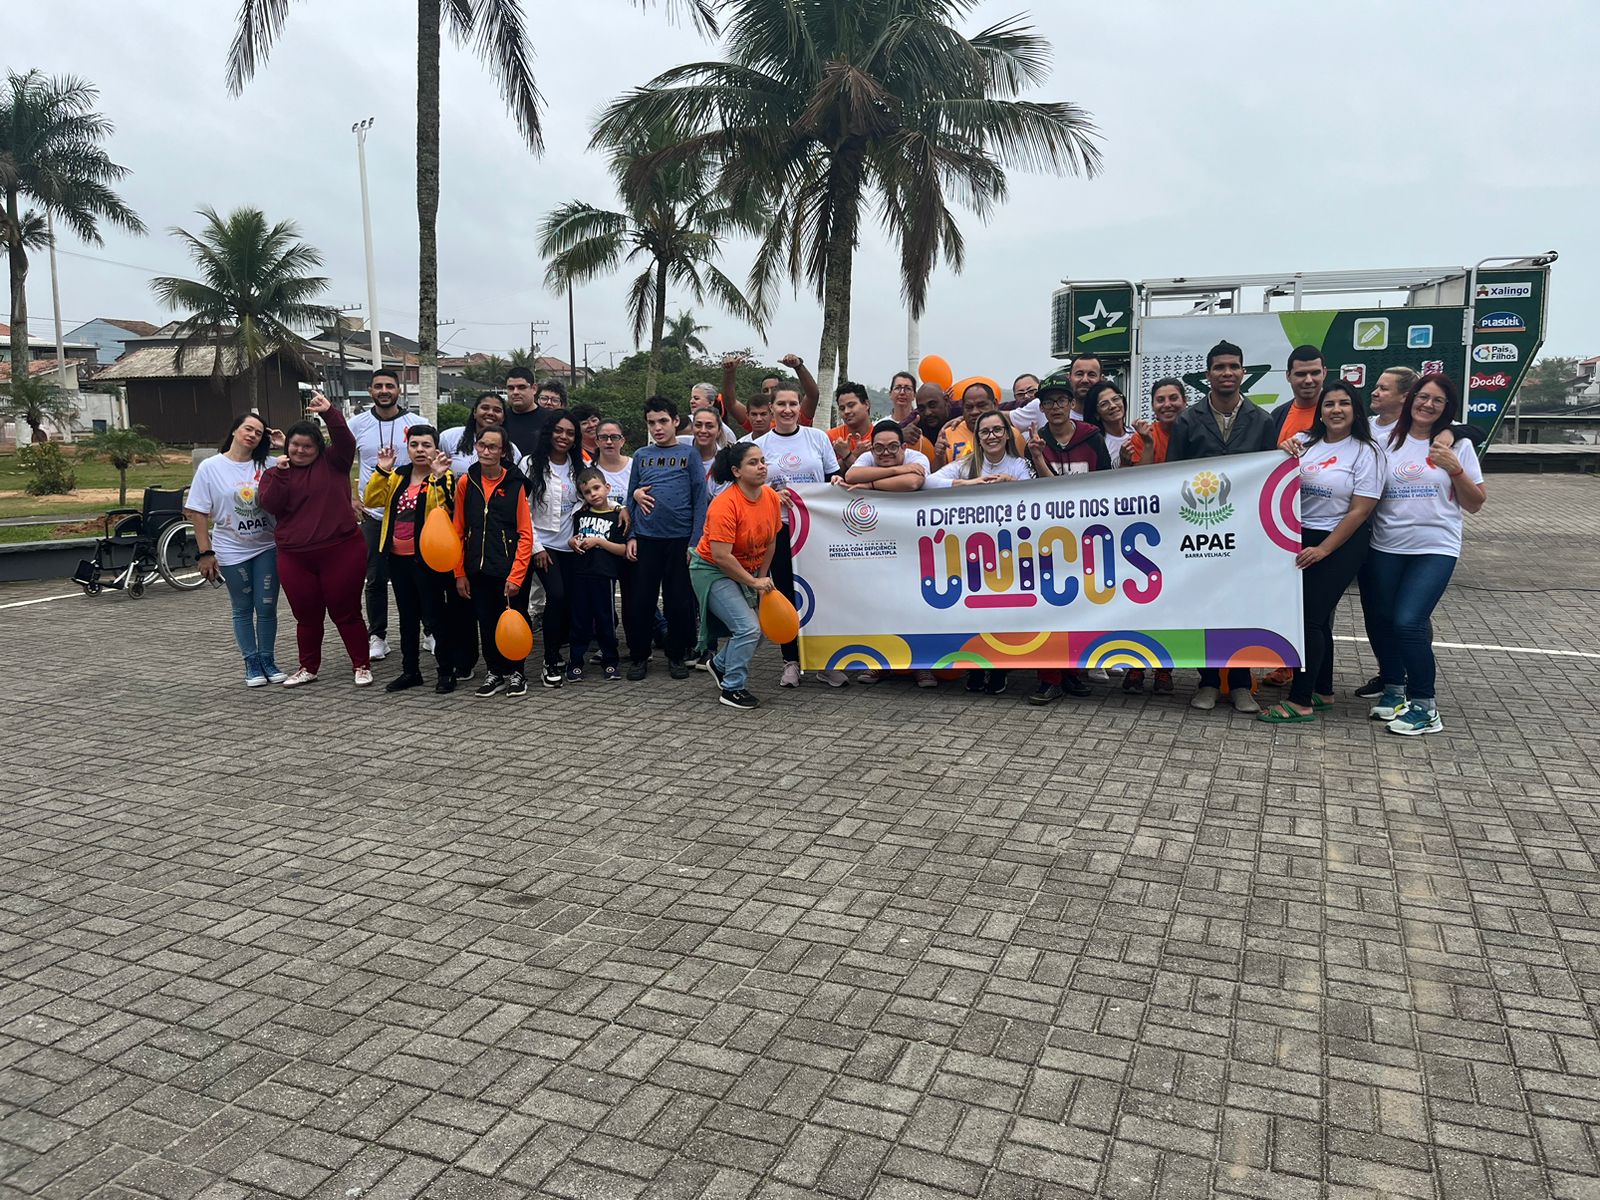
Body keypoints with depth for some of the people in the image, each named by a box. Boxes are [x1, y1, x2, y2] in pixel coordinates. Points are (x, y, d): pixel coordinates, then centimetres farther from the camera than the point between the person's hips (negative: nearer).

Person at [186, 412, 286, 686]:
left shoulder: (269, 465, -1)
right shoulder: (210, 467, -5)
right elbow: (197, 512, -3)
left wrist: (289, 448, -13)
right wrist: (205, 553, -6)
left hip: (267, 548, 1)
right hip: (232, 552, -1)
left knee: (267, 608, 4)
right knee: (243, 610, 9)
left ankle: (268, 660, 20)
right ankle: (252, 664, 20)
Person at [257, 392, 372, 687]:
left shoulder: (332, 463, 5)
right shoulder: (275, 474, 11)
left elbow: (346, 441, -14)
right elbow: (269, 505, -5)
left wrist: (329, 413, -26)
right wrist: (280, 472, -14)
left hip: (341, 551, -3)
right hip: (294, 558, 3)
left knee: (346, 613, 3)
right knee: (307, 616, 13)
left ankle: (362, 666, 13)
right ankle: (308, 668, 28)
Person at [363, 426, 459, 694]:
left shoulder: (443, 478, -6)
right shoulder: (398, 476, 12)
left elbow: (446, 508, -23)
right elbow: (372, 500, 2)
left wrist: (439, 477, -32)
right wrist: (381, 470, -7)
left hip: (428, 558, -6)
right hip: (399, 558, 7)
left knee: (435, 615, -1)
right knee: (407, 616, 15)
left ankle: (447, 671, 10)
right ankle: (410, 670, 25)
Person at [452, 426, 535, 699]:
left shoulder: (515, 484, -5)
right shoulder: (466, 483, 4)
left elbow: (526, 534, -7)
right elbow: (458, 531, 7)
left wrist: (516, 575, -13)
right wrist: (460, 573, 3)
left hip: (510, 571, -3)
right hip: (478, 570, 3)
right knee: (486, 623, 10)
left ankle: (516, 673, 21)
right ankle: (495, 673, 25)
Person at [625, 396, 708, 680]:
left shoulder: (689, 454, 4)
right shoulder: (641, 455, 12)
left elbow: (700, 499, 0)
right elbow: (631, 498, 13)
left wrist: (695, 540, -8)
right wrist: (631, 536, 2)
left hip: (680, 538, -2)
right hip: (646, 538, 2)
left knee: (679, 601, 4)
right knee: (640, 601, 3)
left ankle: (677, 656, 18)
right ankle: (639, 656, 15)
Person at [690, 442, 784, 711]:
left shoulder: (772, 498, -6)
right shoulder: (725, 504, -28)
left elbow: (771, 542, 5)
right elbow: (721, 556, -29)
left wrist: (762, 579, 1)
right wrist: (753, 583, -23)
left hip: (746, 571, 8)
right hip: (713, 571, -8)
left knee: (754, 628, 9)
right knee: (748, 627, -17)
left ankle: (720, 664, 36)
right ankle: (732, 689, 1)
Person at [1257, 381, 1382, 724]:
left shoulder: (1366, 452, -6)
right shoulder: (1304, 442, 6)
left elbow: (1360, 509, -10)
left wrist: (1323, 549, -14)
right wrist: (1285, 456, -12)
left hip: (1340, 543, -5)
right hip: (1299, 538, 5)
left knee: (1310, 617, -6)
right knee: (1317, 618, 12)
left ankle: (1301, 702, 0)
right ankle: (1322, 692, 26)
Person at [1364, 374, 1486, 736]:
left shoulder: (1458, 446, 3)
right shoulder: (1388, 442, 6)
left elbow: (1474, 504, 4)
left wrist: (1455, 469, -10)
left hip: (1436, 549, -3)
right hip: (1386, 548, 3)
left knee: (1408, 622, -15)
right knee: (1385, 621, 7)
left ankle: (1424, 705, -1)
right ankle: (1393, 689, 30)